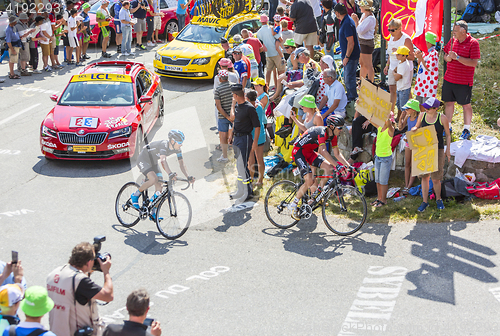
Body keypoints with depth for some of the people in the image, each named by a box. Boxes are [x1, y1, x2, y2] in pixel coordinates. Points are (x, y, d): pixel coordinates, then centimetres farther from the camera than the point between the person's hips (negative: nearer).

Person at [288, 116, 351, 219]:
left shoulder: (333, 135, -1)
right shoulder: (322, 132, -28)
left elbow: (337, 153, 6)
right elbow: (323, 151, -41)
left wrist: (348, 166, -5)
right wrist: (337, 165, -47)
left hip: (309, 152, 9)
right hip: (298, 151, -9)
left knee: (329, 167, -7)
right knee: (309, 181, -19)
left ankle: (316, 195, 6)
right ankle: (293, 205, -5)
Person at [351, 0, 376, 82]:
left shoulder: (370, 18, -21)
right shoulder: (364, 15, 8)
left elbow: (360, 31, -22)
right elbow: (359, 28, 15)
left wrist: (355, 21, -13)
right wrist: (356, 19, 1)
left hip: (367, 43, -10)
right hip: (361, 42, 10)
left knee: (368, 66, -3)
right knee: (362, 64, 20)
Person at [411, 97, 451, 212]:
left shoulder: (442, 118, -10)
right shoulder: (422, 116, -1)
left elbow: (448, 135, 0)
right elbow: (417, 126, 18)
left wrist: (448, 150, -2)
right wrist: (414, 129, -7)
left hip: (438, 150, -3)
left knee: (436, 179, -1)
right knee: (424, 176, 6)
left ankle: (438, 199, 23)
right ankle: (425, 201, 17)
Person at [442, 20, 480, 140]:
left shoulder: (473, 43, -12)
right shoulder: (452, 41, 6)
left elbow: (474, 63, -18)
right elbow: (445, 55, 18)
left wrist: (457, 57, -23)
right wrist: (448, 57, -7)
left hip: (464, 81, -5)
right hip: (449, 79, 5)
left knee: (466, 105, 5)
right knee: (448, 103, 11)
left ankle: (466, 130, 17)